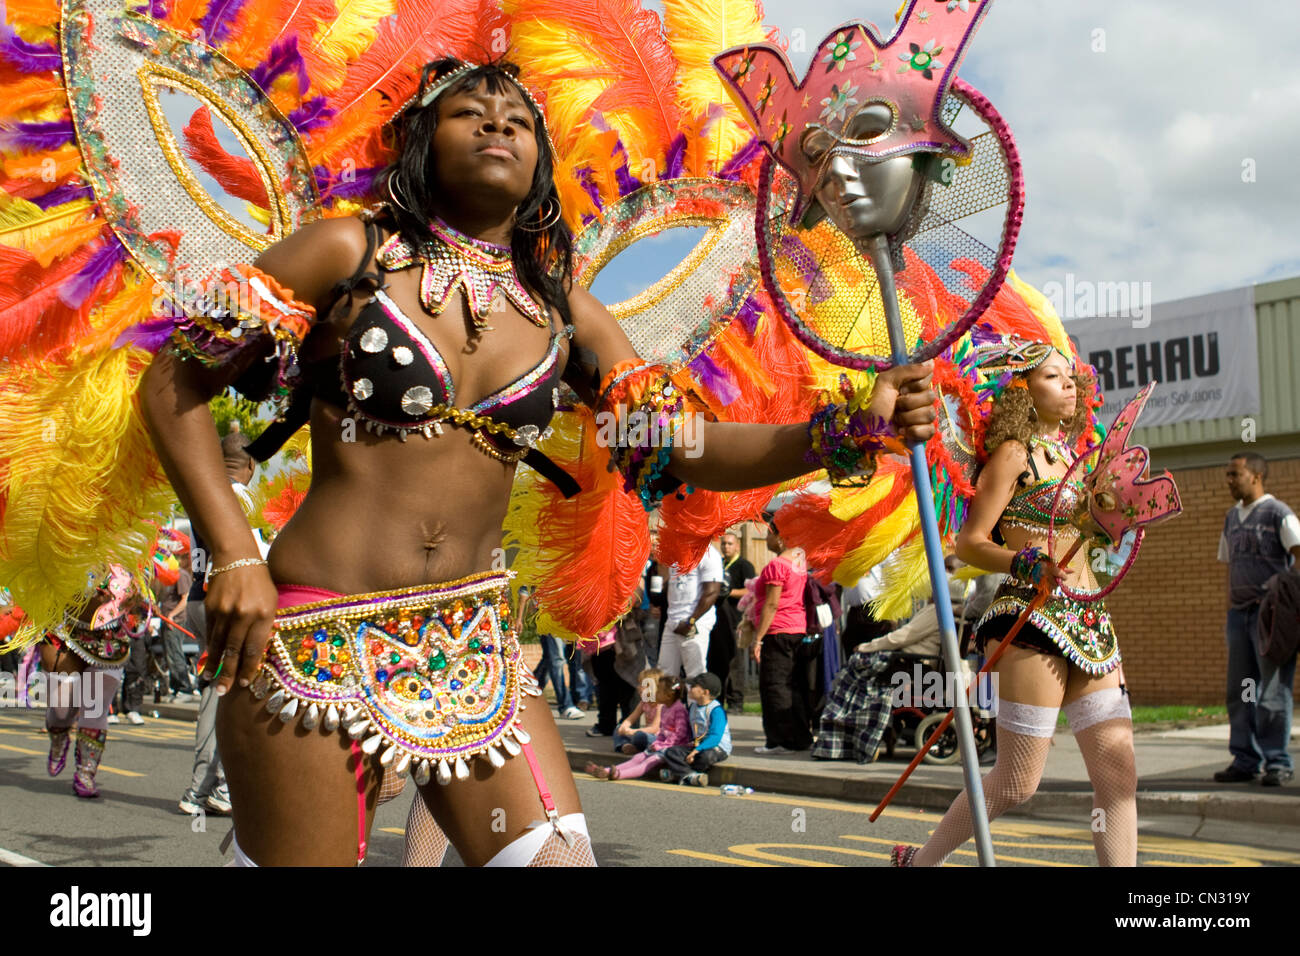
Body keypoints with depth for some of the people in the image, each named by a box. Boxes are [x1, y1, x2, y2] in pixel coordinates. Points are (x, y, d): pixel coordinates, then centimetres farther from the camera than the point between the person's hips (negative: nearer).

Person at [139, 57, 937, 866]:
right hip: (320, 640, -4)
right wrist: (234, 556, -10)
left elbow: (685, 449, 3)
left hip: (473, 641, 4)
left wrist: (853, 428, -11)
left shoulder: (562, 313, 8)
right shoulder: (352, 254, -4)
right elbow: (174, 385, -1)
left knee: (557, 854, -2)